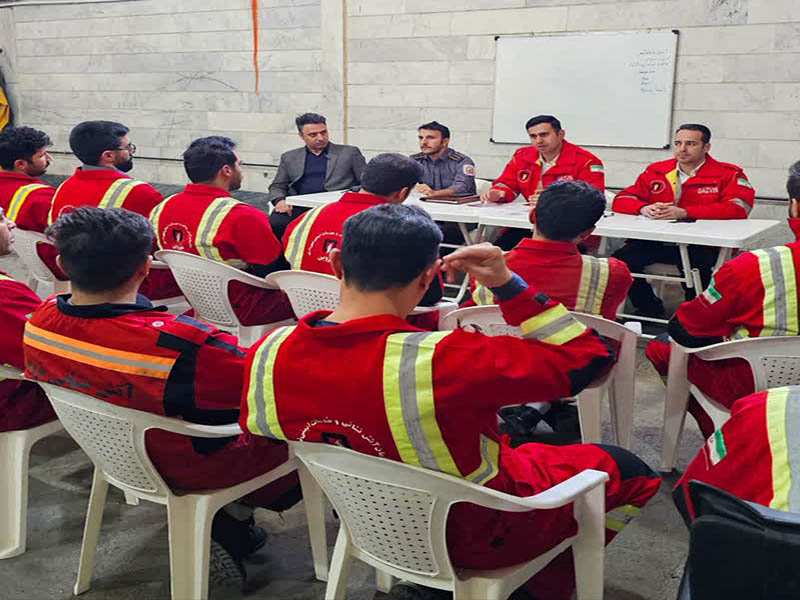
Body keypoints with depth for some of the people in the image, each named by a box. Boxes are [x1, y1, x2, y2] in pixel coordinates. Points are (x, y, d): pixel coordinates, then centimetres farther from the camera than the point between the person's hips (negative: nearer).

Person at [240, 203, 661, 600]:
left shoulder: (267, 355, -20)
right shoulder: (446, 361, -38)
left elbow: (254, 428, 3)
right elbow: (586, 358, -25)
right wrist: (507, 283, -20)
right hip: (480, 536, -5)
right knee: (627, 469, 17)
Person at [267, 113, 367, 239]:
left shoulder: (349, 152, 15)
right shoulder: (289, 157, 22)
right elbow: (277, 186, 21)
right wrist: (279, 200, -3)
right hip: (299, 207, 2)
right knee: (274, 223, -28)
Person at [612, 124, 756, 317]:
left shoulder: (728, 174, 2)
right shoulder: (656, 171, 13)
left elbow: (739, 208, -15)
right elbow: (621, 200, 11)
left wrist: (684, 212, -24)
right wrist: (644, 208, -15)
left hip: (702, 244, -3)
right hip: (656, 242, 4)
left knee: (697, 265, -36)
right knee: (619, 261, -20)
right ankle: (651, 309, 7)